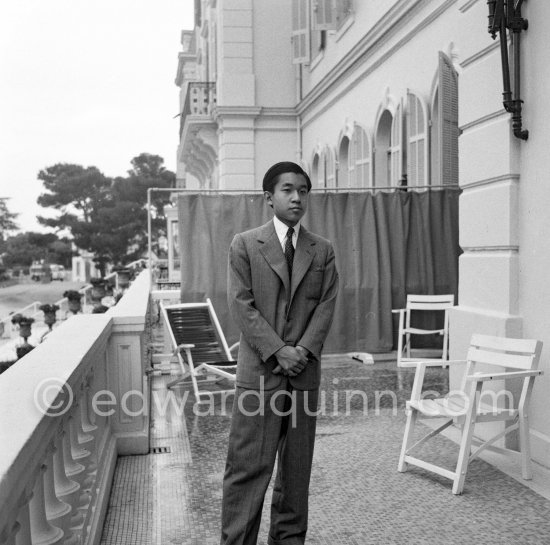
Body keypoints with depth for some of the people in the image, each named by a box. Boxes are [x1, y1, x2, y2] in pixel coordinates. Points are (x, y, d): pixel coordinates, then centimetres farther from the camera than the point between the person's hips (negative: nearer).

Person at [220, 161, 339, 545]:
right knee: (249, 465, -2)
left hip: (306, 370, 3)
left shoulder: (323, 250, 10)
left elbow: (326, 305, 4)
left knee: (298, 466, 10)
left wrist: (304, 349, -10)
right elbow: (242, 305, -5)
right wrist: (278, 351, -12)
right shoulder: (245, 245, 2)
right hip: (260, 370, -3)